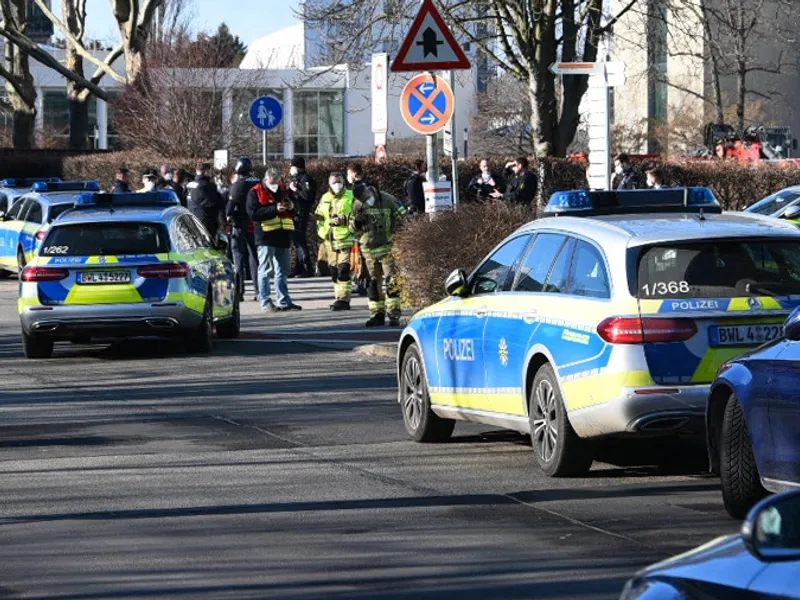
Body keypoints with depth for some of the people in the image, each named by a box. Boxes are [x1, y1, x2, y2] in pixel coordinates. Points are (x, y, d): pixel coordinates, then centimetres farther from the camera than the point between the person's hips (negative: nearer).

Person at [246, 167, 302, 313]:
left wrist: (291, 207, 2)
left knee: (283, 271, 12)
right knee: (265, 270, -5)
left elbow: (292, 213, 27)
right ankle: (266, 303, -3)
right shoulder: (255, 193, -2)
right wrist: (275, 209, -21)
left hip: (283, 235, 7)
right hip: (266, 236, -7)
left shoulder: (282, 190, 17)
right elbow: (253, 213, -15)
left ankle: (284, 301, 18)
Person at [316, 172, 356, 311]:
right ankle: (340, 298, 16)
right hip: (330, 241, 6)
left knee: (343, 270, -13)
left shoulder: (351, 197, 0)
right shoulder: (325, 199, 17)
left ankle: (343, 299, -14)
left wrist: (343, 220, -18)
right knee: (334, 271, 8)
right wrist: (322, 232, 12)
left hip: (346, 239, -6)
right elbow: (319, 217, 25)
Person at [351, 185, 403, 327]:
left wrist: (394, 236, -7)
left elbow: (402, 219, 2)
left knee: (392, 281, -8)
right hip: (369, 249, 4)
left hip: (387, 247, -4)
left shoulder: (388, 201, -8)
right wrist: (357, 223, -13)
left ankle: (394, 315, -7)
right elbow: (353, 229, 11)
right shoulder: (358, 205, 2)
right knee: (374, 283, 8)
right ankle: (377, 314, 14)